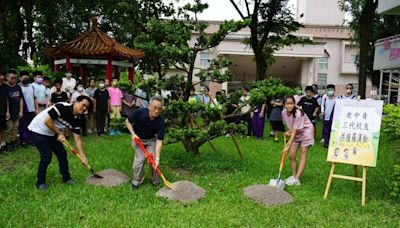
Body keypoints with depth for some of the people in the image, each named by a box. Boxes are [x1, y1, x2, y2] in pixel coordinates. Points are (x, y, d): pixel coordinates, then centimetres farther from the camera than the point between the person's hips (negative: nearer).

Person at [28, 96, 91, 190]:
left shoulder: (77, 120, -7)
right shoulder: (62, 107, -29)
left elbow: (77, 138, -4)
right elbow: (47, 121, -32)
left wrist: (83, 156, -8)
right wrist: (59, 134, -21)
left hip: (52, 133, 8)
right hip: (38, 131, -8)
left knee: (62, 153, 4)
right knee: (47, 156, -14)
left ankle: (66, 178, 22)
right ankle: (40, 182, 5)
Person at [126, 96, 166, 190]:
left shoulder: (161, 122, -27)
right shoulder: (139, 112, -28)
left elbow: (159, 140, -28)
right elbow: (128, 121, -9)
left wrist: (157, 158, -35)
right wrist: (133, 134, -20)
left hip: (151, 140, 1)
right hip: (138, 138, -1)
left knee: (153, 159, -11)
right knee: (140, 158, -16)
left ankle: (156, 181, 11)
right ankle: (136, 181, 3)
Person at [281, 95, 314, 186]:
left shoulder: (298, 114, -32)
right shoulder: (284, 112, -12)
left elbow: (295, 132, -31)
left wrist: (288, 146, -32)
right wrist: (289, 131, -8)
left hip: (306, 133, -7)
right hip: (296, 134, 7)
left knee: (303, 156, -5)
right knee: (291, 155, 3)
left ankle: (296, 179, -7)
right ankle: (294, 176, 16)